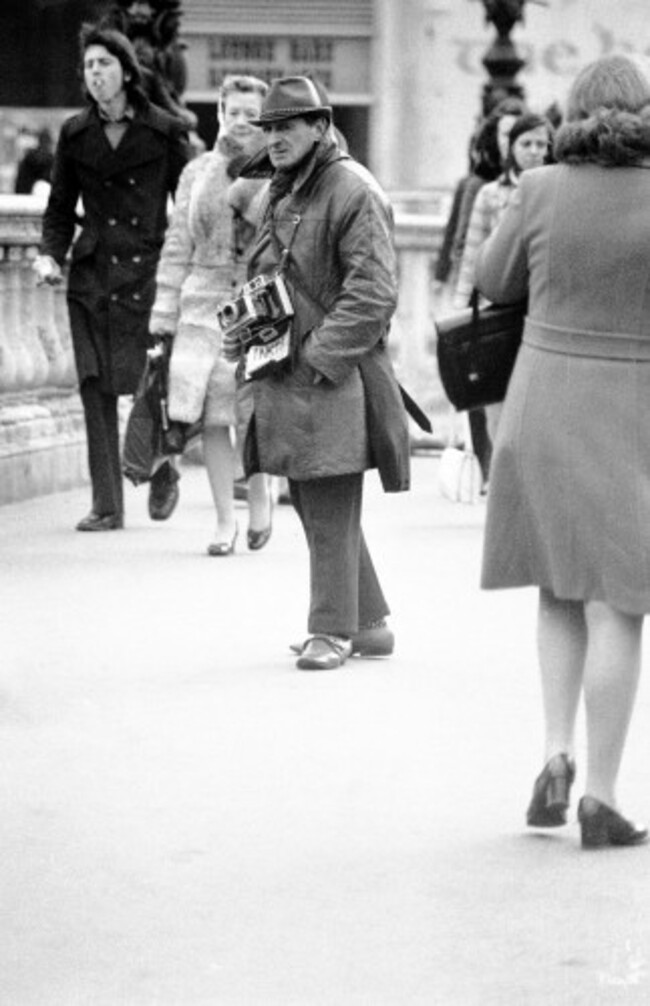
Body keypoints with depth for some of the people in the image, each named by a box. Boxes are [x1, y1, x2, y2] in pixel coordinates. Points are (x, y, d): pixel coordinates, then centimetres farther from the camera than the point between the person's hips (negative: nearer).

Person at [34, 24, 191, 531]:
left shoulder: (166, 132, 0)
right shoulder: (75, 134, 8)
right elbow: (61, 207, 14)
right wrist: (52, 254, -3)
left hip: (147, 272, -3)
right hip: (91, 274, 3)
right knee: (96, 389, -2)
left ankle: (162, 472, 21)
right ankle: (106, 504, 3)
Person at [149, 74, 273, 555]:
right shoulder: (198, 172, 10)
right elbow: (178, 245, 12)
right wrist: (164, 315, 8)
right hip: (206, 304, 2)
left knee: (253, 415, -10)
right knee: (212, 418, 0)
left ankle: (260, 494, 18)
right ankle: (225, 520, 9)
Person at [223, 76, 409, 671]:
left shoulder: (353, 192, -12)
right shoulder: (282, 193, 16)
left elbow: (373, 293, -18)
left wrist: (318, 355, -20)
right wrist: (244, 332, 9)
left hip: (335, 376, -9)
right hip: (286, 375, 9)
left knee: (330, 510, -5)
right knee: (311, 505, 13)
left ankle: (334, 631, 2)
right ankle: (369, 623, 22)